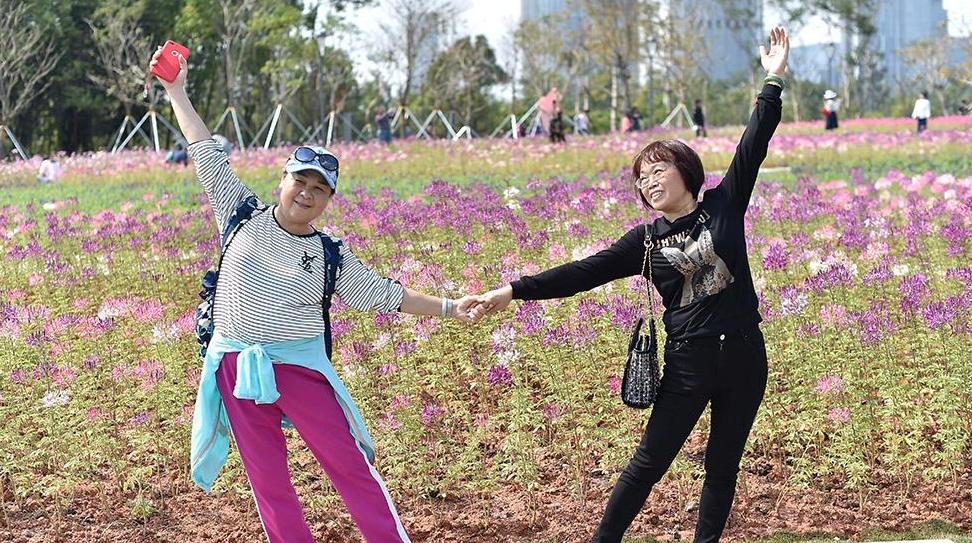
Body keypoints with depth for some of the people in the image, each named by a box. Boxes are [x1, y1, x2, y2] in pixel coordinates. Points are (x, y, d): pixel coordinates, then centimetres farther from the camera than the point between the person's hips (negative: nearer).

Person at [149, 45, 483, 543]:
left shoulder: (330, 255, 2)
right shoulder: (243, 216, 3)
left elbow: (382, 295, 5)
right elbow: (207, 153, 6)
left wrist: (446, 308, -2)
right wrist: (177, 91, 8)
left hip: (300, 367, -1)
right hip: (236, 368, 1)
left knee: (350, 465, -2)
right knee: (268, 481, 5)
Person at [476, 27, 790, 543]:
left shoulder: (723, 206, 3)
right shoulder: (646, 241, 4)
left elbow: (752, 147, -1)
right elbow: (585, 272, 0)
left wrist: (773, 82, -7)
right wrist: (515, 290, -5)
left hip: (744, 355, 1)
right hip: (689, 362, -1)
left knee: (723, 467, 9)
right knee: (649, 462, -2)